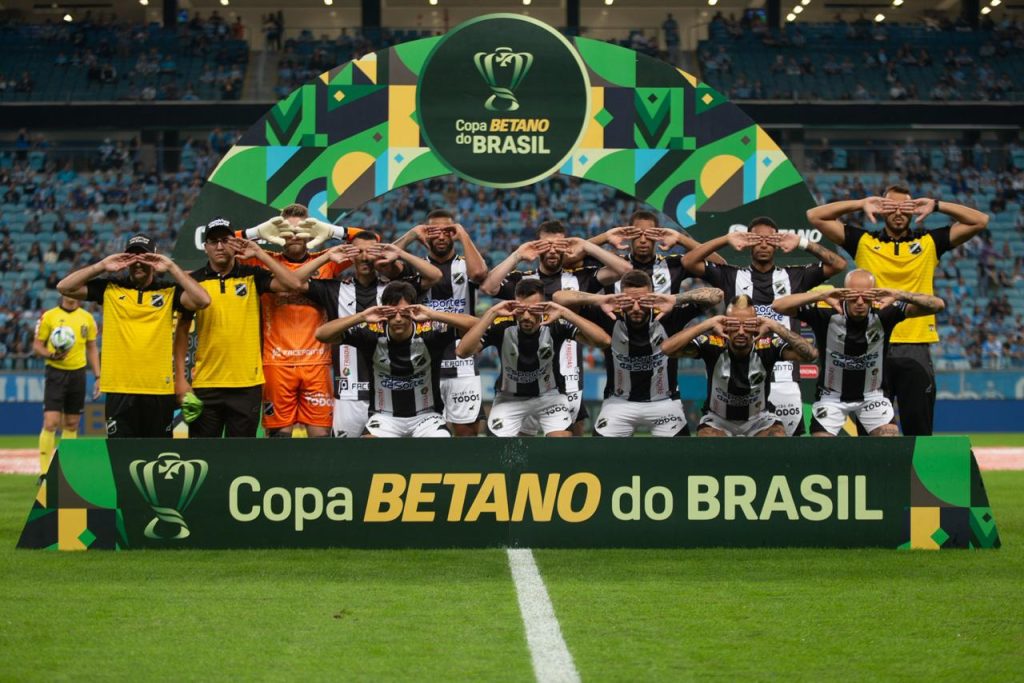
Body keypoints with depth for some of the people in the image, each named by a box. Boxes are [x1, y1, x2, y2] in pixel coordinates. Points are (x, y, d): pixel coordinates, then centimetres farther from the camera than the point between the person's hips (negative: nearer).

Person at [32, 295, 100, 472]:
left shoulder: (87, 318, 9)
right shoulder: (48, 316, -1)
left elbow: (92, 348, 15)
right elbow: (37, 346, 0)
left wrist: (97, 377, 9)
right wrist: (51, 355, -20)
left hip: (78, 373, 4)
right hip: (56, 373, -4)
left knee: (72, 425, 8)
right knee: (50, 423, -12)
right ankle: (45, 472, -9)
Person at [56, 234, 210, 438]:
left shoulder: (169, 291, 6)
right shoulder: (109, 288, 9)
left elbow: (202, 300, -10)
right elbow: (64, 287, 3)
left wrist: (172, 268, -8)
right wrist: (101, 266, -3)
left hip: (159, 390, 0)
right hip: (119, 391, 0)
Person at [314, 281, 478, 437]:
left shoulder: (430, 332, -16)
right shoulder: (372, 332, -14)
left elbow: (474, 324, -25)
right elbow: (322, 334, -17)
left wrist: (433, 315, -36)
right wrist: (360, 317, -30)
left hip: (425, 415, 0)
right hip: (385, 416, 0)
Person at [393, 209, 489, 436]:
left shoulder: (465, 266, 7)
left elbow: (479, 273, -18)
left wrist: (464, 236, -9)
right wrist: (411, 235, -7)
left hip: (462, 366, -1)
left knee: (467, 431, 1)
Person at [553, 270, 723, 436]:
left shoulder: (667, 317, -20)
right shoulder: (610, 318, -19)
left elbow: (716, 295, -25)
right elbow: (559, 297, -22)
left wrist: (676, 299, -41)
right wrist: (598, 299, -39)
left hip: (664, 402, 0)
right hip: (619, 402, 0)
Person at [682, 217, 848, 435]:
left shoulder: (793, 276, 11)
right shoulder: (733, 276, 9)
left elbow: (838, 264, 4)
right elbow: (689, 262, 2)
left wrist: (803, 243, -7)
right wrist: (726, 240, -7)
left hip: (784, 379, 1)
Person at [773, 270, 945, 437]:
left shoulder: (883, 314, -20)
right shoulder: (826, 314, -24)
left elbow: (937, 305, -25)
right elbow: (779, 306, -33)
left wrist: (900, 295, -43)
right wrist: (821, 295, -46)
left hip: (872, 395, 1)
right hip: (831, 397, -1)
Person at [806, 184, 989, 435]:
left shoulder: (929, 242, 12)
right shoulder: (864, 242, 10)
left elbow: (980, 220, 8)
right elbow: (815, 216, 8)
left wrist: (936, 205, 0)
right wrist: (861, 204, 1)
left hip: (916, 347, 0)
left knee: (919, 431, 1)